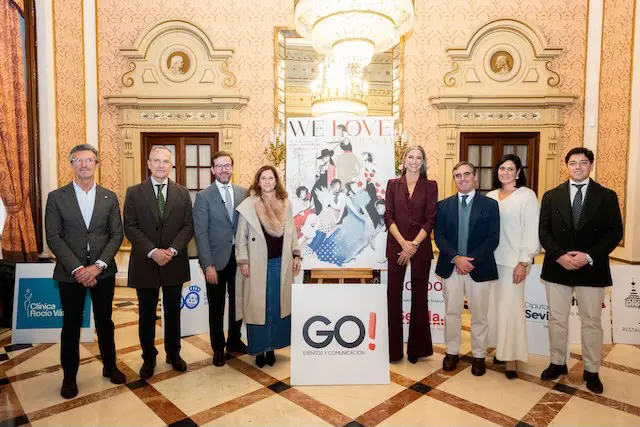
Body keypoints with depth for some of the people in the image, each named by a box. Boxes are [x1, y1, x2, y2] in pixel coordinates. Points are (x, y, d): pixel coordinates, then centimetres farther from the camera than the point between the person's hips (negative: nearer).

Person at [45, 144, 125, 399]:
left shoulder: (109, 197, 3)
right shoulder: (56, 197, -1)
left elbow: (116, 235, -2)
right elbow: (53, 237, -6)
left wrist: (97, 266, -13)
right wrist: (77, 268, -15)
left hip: (103, 271, 1)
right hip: (70, 273, -1)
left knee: (105, 321, 13)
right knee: (71, 325, 10)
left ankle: (109, 366, 32)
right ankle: (69, 376, 28)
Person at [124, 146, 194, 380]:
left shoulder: (182, 193, 4)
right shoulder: (134, 192, 0)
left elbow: (188, 226, 0)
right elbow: (130, 227, -7)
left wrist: (172, 250, -15)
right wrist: (152, 251, -18)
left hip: (175, 263, 1)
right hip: (145, 263, -1)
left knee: (173, 311, 14)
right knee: (147, 314, 11)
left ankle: (173, 353, 31)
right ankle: (149, 358, 28)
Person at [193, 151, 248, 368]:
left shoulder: (243, 193, 4)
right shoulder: (204, 196, -5)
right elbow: (200, 233, -9)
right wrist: (208, 265, -15)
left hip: (239, 258, 3)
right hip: (216, 260, -3)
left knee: (238, 303, 16)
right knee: (216, 307, 11)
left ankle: (234, 341, 37)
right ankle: (218, 348, 29)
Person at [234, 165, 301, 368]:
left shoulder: (285, 204, 5)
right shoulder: (248, 205, -6)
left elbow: (291, 232, 10)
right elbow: (241, 237, -4)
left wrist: (296, 255, 5)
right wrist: (243, 261, -8)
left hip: (280, 263, 3)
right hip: (258, 264, -3)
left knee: (277, 306, 11)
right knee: (257, 307, 6)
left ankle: (271, 347, 25)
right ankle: (259, 349, 21)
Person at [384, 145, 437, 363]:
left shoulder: (430, 186, 6)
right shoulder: (393, 184, 9)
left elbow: (430, 219, -1)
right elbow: (388, 216, 1)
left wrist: (414, 244, -11)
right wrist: (403, 243, -11)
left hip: (421, 246, 0)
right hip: (396, 246, 1)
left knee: (419, 296, 6)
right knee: (394, 294, 1)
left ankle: (417, 349, 20)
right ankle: (394, 349, 13)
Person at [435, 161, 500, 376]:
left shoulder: (490, 204, 1)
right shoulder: (444, 205, 6)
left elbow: (493, 238, -6)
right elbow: (439, 237, -1)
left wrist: (472, 260, -15)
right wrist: (456, 258, -15)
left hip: (479, 268, -1)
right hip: (451, 267, 2)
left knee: (479, 315, 9)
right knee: (451, 313, 12)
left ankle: (479, 356, 25)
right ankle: (452, 352, 27)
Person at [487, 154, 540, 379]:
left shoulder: (527, 195, -4)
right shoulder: (491, 196, 10)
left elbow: (531, 231, -8)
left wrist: (524, 262, -13)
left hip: (513, 261, -5)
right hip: (490, 259, 5)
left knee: (510, 307, -1)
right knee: (494, 306, 9)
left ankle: (512, 358, 10)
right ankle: (501, 349, 24)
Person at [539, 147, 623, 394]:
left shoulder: (607, 196, 2)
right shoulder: (551, 196, 5)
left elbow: (615, 232, -4)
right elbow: (544, 232, 1)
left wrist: (589, 256, -16)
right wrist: (559, 255, -14)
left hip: (592, 269, -1)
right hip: (557, 267, 1)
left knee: (592, 322, 9)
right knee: (557, 320, 10)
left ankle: (591, 371, 24)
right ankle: (557, 363, 25)